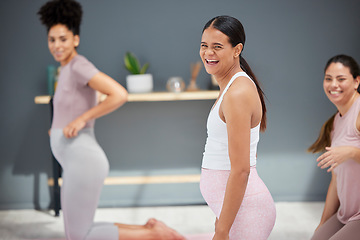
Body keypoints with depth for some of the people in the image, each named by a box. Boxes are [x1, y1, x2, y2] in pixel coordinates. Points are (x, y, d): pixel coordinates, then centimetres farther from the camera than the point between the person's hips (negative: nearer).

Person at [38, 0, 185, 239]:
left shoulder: (78, 66, -13)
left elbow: (120, 95, -25)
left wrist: (81, 120, -18)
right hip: (75, 163, 10)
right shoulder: (68, 69, 15)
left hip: (83, 163, -10)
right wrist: (58, 126, 16)